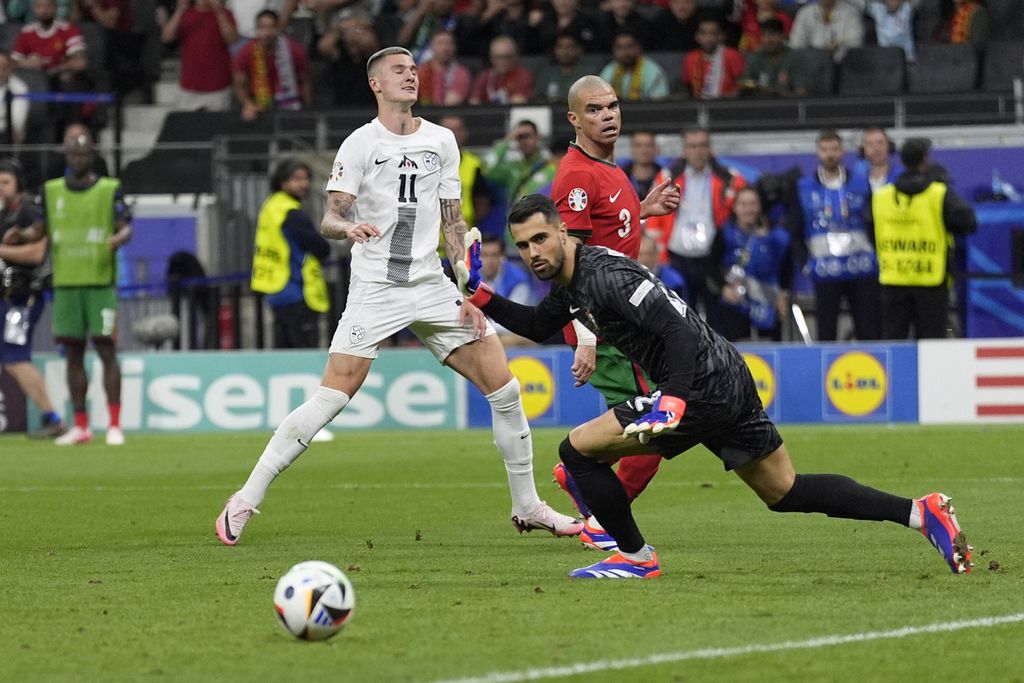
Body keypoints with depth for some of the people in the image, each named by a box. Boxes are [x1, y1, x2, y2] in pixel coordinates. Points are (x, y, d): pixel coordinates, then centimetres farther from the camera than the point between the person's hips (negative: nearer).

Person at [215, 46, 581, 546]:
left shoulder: (441, 141, 10)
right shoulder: (361, 143, -3)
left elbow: (453, 222, 15)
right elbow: (330, 218, -9)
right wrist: (347, 227, -33)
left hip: (432, 287, 5)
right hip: (374, 290, -5)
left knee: (504, 388, -1)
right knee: (331, 399, -14)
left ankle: (527, 507, 13)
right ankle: (245, 500, -5)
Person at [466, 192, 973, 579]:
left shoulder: (604, 276, -17)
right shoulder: (569, 280, 13)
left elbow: (679, 329, -26)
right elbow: (538, 326, 33)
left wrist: (673, 399, -35)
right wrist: (483, 298, 21)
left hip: (703, 388, -10)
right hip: (731, 383, 10)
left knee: (578, 451, -6)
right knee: (784, 492, 15)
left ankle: (634, 557, 7)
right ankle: (918, 511, 9)